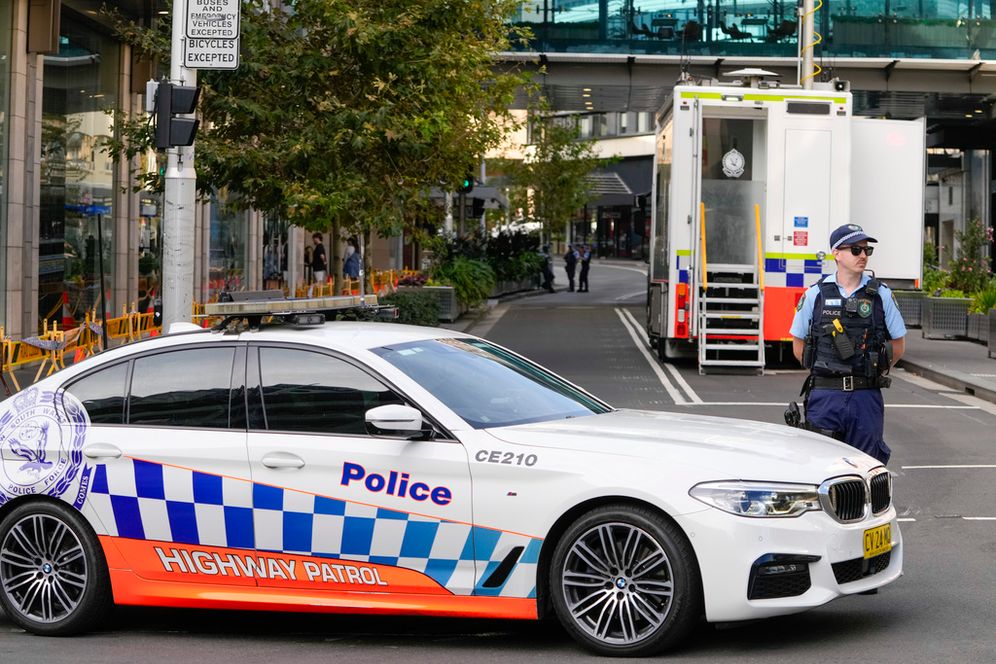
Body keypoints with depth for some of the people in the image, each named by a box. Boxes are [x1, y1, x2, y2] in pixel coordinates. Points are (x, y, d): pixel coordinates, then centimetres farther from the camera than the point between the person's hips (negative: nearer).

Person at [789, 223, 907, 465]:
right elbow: (798, 344, 13)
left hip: (866, 397, 1)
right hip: (824, 396, 0)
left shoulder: (881, 295, 4)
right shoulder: (815, 295, 3)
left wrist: (874, 371, 7)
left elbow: (898, 343, 13)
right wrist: (824, 370, 7)